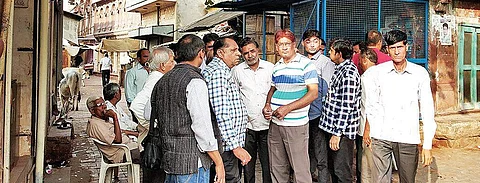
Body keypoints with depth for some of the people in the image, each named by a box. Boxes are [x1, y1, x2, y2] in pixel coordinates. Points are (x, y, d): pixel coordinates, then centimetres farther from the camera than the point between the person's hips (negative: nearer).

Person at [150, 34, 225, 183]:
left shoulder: (162, 81, 11)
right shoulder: (195, 82, -15)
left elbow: (152, 117, 15)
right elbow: (202, 126, -18)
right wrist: (218, 162, -12)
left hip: (168, 159, 8)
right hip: (192, 164, -8)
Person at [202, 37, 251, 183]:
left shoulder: (223, 72, 19)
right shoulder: (217, 73, -17)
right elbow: (221, 115, -24)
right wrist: (235, 146, -24)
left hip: (227, 144, 11)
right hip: (226, 145, -11)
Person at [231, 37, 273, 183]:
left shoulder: (271, 67, 4)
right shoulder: (237, 70, 4)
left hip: (267, 123, 0)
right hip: (247, 125, 0)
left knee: (268, 163, 6)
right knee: (248, 163, 8)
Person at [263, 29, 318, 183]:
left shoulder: (305, 64, -7)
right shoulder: (277, 66, 13)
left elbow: (313, 93, -13)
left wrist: (288, 108, -19)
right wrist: (267, 105, 3)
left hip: (296, 125, -6)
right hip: (275, 124, 6)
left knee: (300, 170, 0)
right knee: (277, 169, 15)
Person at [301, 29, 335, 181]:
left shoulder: (326, 63, -6)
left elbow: (327, 90, -9)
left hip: (318, 114, -6)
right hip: (303, 113, 6)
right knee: (307, 147, 16)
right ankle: (309, 173, 30)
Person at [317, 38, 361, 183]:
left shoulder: (349, 73, -17)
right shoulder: (339, 68, 14)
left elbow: (346, 105, -21)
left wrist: (337, 133, -21)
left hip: (341, 130, -10)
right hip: (328, 127, 10)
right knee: (324, 165, 16)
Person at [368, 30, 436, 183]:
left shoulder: (420, 73, 1)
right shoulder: (379, 71, 3)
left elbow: (427, 111, 3)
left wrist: (427, 145, 0)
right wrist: (374, 130, 3)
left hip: (408, 138, 0)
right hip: (381, 137, 0)